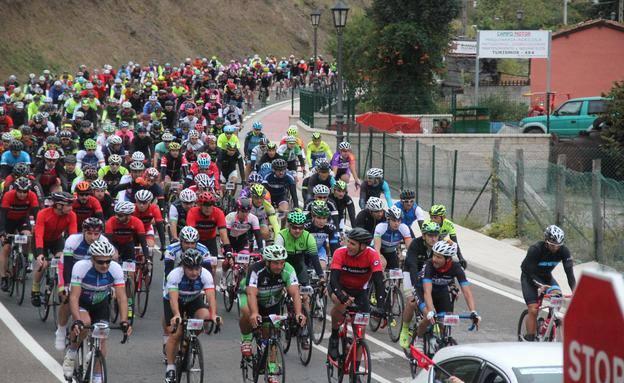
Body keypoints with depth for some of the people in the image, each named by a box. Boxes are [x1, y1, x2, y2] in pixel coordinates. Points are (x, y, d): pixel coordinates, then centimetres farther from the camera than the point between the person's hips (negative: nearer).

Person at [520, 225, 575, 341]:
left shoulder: (563, 251, -22)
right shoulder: (535, 249, -32)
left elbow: (569, 272, -25)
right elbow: (531, 273, -32)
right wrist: (542, 286, -48)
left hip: (546, 276, 4)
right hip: (529, 276, -4)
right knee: (533, 310, -17)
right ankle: (530, 339, -8)